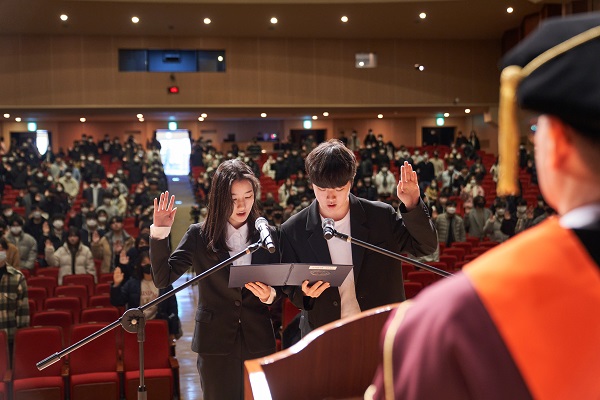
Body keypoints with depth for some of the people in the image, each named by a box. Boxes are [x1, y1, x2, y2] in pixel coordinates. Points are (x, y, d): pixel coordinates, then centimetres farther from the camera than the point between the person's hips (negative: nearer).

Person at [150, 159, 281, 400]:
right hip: (216, 343, -1)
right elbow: (163, 278, -7)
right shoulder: (199, 235, -1)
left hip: (258, 341, 2)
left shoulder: (268, 235, 3)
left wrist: (269, 295, -16)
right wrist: (160, 232, -15)